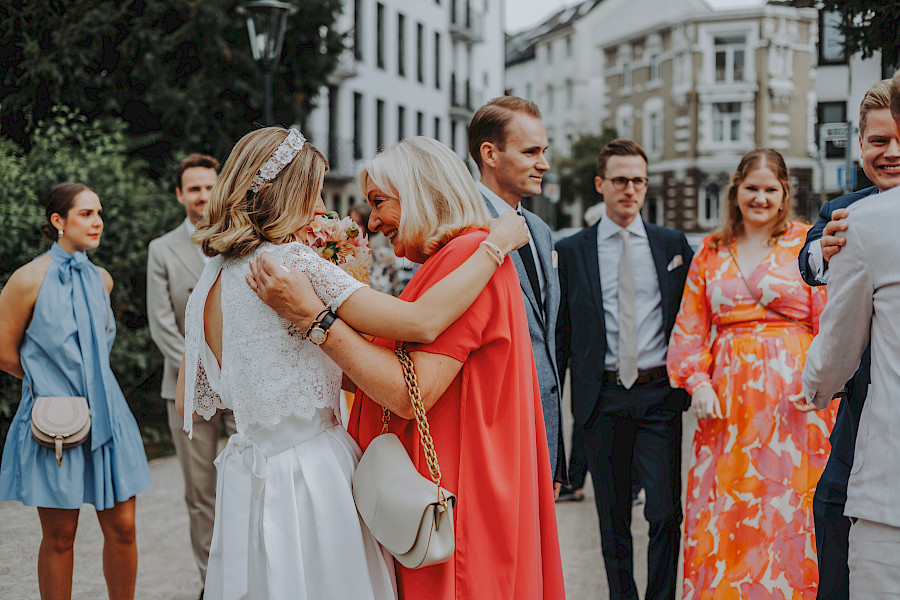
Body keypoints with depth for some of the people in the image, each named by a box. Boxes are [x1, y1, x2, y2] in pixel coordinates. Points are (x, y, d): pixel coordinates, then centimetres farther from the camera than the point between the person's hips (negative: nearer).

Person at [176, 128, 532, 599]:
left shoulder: (211, 280, 6)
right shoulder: (291, 261, -19)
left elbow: (188, 400, 14)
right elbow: (422, 322, -25)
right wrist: (497, 243, -15)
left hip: (248, 469, 8)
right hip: (309, 480, -8)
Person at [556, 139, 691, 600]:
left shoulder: (673, 244, 8)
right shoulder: (571, 251, 5)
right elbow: (561, 332, 5)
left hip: (660, 394, 0)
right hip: (602, 397, 0)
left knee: (666, 511, -4)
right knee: (613, 517, 9)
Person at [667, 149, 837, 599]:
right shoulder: (711, 251, 12)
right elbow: (690, 327, 12)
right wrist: (697, 383, -2)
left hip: (791, 397, -3)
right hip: (726, 397, 3)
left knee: (786, 509, -1)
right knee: (722, 513, 4)